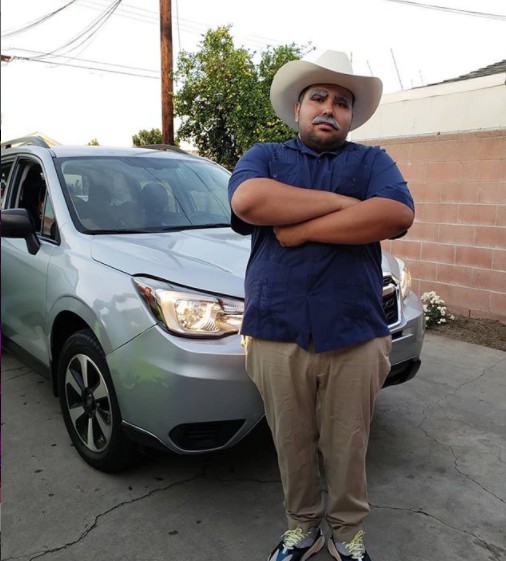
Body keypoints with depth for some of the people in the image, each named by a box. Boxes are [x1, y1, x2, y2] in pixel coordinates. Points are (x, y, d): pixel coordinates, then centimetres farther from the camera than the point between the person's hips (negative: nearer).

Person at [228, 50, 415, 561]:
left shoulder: (372, 162, 11)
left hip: (354, 337, 0)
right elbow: (247, 200, -15)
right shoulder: (264, 156, 11)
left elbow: (397, 214, -13)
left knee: (347, 447, 13)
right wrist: (343, 202, -12)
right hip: (277, 336, 0)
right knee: (293, 445, 13)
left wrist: (301, 229, -14)